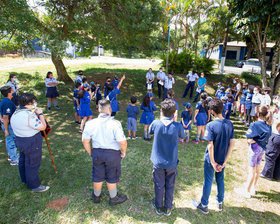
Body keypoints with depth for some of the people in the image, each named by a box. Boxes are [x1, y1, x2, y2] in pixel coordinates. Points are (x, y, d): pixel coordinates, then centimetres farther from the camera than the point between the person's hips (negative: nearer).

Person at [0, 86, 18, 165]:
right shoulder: (7, 103, -26)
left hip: (7, 124, 10)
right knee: (11, 142, 2)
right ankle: (14, 160, 15)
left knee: (10, 141, 22)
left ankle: (11, 156, 39)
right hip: (9, 125, -10)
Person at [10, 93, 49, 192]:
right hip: (31, 143, -10)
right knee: (32, 164, 4)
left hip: (19, 140, 10)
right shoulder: (29, 115, -29)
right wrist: (40, 114, -13)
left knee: (23, 161, 26)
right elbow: (43, 127, -23)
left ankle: (25, 179, 49)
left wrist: (36, 115, 5)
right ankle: (34, 186, 19)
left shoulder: (16, 113, 3)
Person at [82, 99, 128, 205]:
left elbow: (85, 141, -2)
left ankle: (96, 196, 46)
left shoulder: (90, 123, -10)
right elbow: (123, 142, -25)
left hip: (97, 152, 4)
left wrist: (91, 153, 12)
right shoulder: (115, 123, -23)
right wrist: (123, 152, -6)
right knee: (112, 178, 18)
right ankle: (113, 198, 38)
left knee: (98, 177, 23)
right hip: (112, 154, -3)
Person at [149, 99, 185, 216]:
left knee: (159, 185, 18)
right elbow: (182, 136, 3)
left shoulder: (156, 123, -17)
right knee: (170, 186, 19)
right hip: (172, 163, 0)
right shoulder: (177, 126, -18)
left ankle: (159, 207, 36)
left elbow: (150, 132, 5)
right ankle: (168, 208, 35)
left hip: (158, 162, 0)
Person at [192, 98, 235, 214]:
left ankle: (204, 205, 29)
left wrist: (213, 162, -14)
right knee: (220, 179, 23)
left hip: (211, 159, -5)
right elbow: (232, 143, -5)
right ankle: (220, 203, 42)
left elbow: (210, 146, -24)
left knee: (208, 181, 11)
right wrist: (225, 161, -2)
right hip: (222, 159, 5)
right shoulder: (230, 124, -7)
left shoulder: (211, 125, -24)